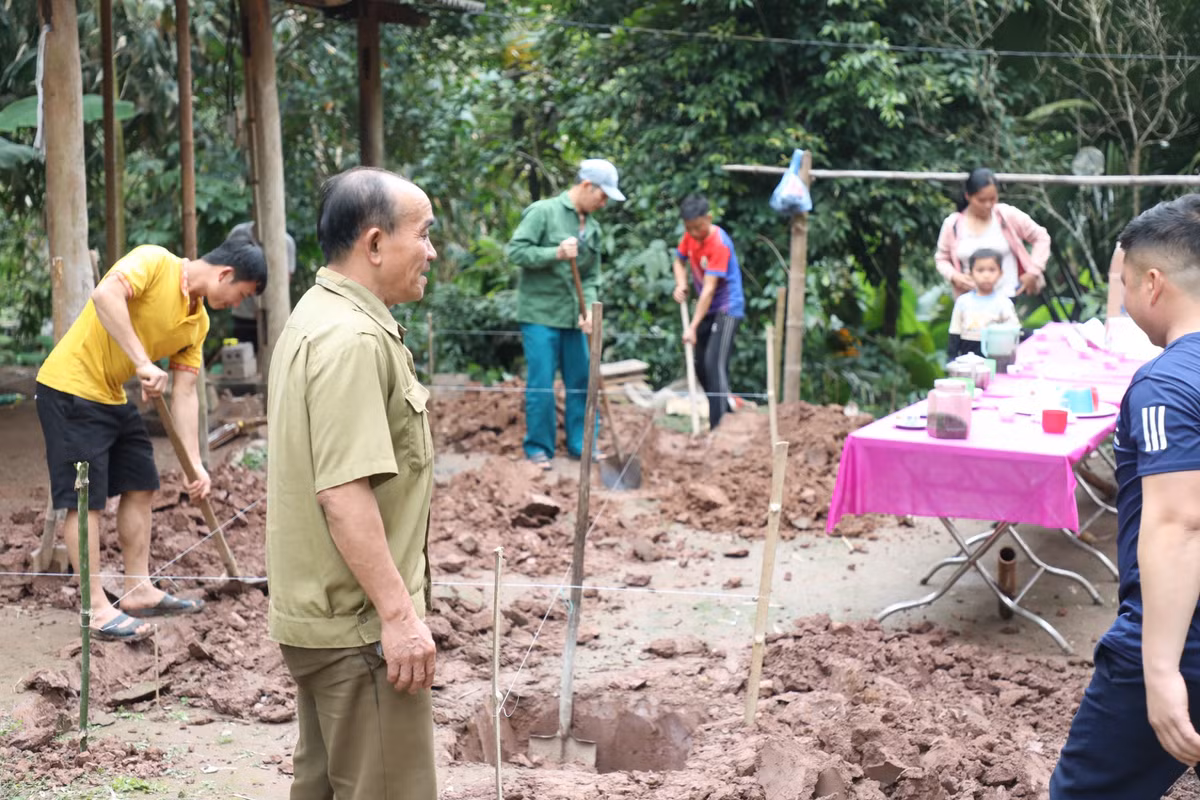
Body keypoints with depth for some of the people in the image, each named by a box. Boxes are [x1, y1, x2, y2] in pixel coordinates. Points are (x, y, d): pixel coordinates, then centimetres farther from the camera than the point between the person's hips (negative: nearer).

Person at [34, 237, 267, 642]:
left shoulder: (198, 323, 6)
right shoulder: (154, 261, -17)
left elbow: (185, 394, 6)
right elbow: (105, 295, -34)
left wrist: (194, 463, -1)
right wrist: (143, 363, -36)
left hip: (114, 397, 9)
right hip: (72, 388, -9)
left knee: (141, 486, 13)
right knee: (86, 500, -6)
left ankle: (138, 590, 23)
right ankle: (98, 610, 0)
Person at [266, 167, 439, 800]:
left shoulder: (315, 319, 14)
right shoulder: (353, 340, -20)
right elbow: (345, 491, -26)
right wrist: (399, 615, -24)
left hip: (314, 612, 11)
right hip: (360, 625, -11)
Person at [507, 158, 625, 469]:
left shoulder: (593, 227, 10)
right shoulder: (543, 212, -9)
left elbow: (592, 277, 10)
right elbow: (516, 251, -14)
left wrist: (589, 307, -7)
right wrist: (555, 253, -24)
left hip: (574, 317, 6)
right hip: (540, 314, -6)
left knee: (582, 382, 9)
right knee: (541, 384, -2)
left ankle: (579, 444, 21)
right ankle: (539, 448, 10)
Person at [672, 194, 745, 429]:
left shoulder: (719, 244, -25)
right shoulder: (690, 236, -1)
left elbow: (709, 289, -28)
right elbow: (679, 260, 16)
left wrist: (693, 326, -29)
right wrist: (681, 284, -7)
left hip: (727, 309, -8)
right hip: (707, 308, 8)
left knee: (715, 364, -18)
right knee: (700, 366, 12)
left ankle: (717, 425, -19)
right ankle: (727, 401, 29)